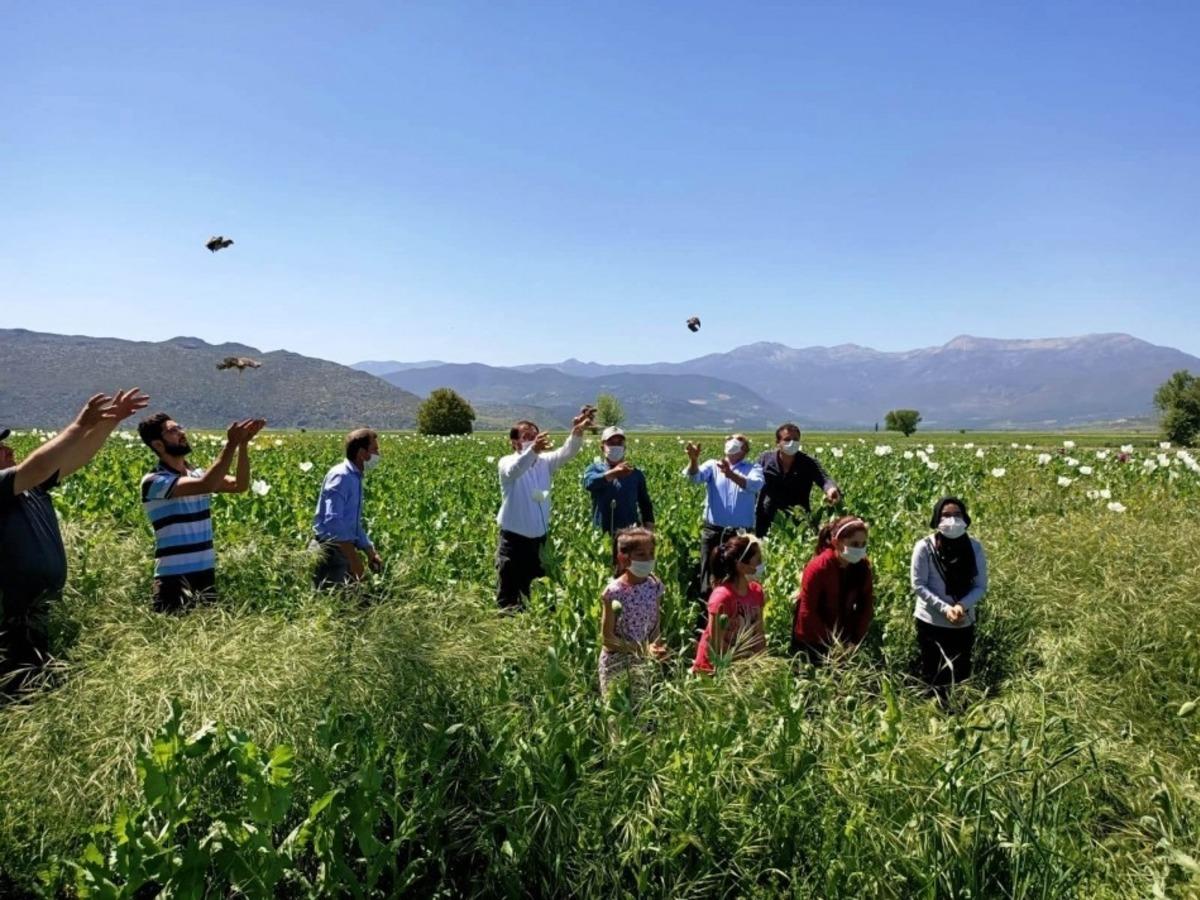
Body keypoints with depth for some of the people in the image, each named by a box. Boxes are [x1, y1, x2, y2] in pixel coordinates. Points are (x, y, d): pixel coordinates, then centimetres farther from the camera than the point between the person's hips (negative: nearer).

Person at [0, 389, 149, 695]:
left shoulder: (31, 487, 5)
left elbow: (77, 457, 6)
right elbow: (38, 465, -33)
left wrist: (110, 421, -4)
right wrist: (81, 423, -31)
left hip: (36, 616, 9)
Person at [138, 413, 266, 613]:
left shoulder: (197, 474, 9)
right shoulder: (154, 481, -13)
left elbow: (239, 485, -4)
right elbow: (206, 485, -28)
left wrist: (243, 444, -15)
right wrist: (231, 444, -26)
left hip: (206, 575, 7)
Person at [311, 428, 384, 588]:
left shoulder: (354, 479, 14)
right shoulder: (341, 476, -15)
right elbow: (333, 521, -25)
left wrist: (371, 553, 15)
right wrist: (354, 558, -25)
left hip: (342, 551, 9)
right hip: (329, 552, -9)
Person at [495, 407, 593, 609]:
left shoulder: (545, 462, 4)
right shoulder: (507, 463, -9)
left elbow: (566, 452, -14)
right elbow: (514, 471, -34)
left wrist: (577, 432, -36)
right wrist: (532, 451, -54)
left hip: (540, 537, 5)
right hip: (514, 538, -5)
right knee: (508, 595, 1)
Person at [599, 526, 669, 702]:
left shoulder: (655, 586, -8)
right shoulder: (614, 592, -21)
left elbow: (655, 625, 2)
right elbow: (607, 638, -18)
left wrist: (655, 647, -19)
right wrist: (643, 649, -26)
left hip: (643, 661, 4)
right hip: (615, 661, -4)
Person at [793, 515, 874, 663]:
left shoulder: (863, 567, -8)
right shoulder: (818, 567, -22)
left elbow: (867, 606, 0)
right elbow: (807, 612, -19)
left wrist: (856, 639, -6)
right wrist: (830, 643, -15)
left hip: (844, 640, 4)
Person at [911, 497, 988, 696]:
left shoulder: (975, 547, -3)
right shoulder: (925, 547, -11)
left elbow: (981, 586, -2)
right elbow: (918, 585, -11)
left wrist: (962, 605, -20)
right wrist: (945, 608, -21)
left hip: (964, 624, 2)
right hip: (931, 622, -2)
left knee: (961, 676, 12)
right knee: (933, 676, 9)